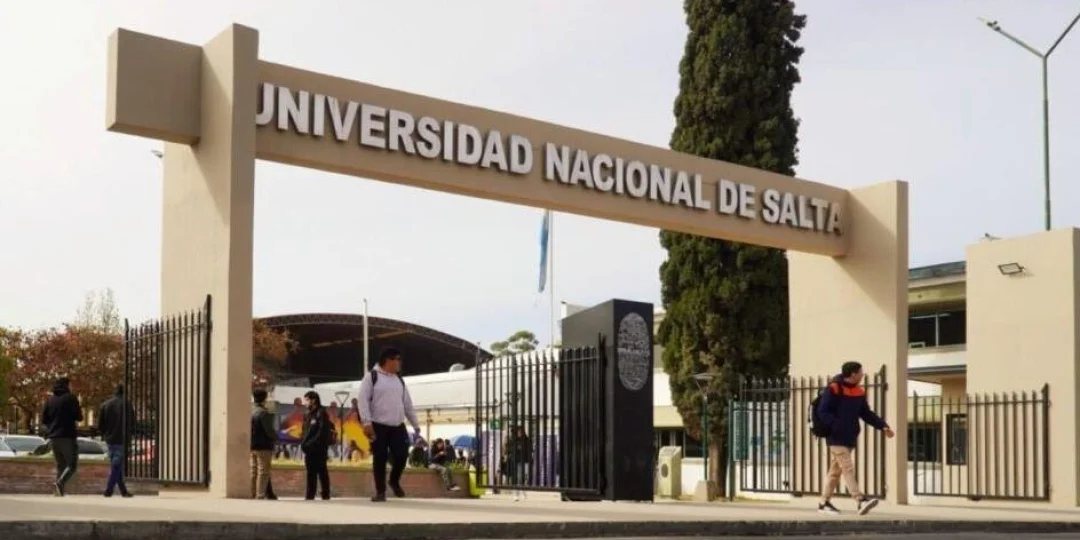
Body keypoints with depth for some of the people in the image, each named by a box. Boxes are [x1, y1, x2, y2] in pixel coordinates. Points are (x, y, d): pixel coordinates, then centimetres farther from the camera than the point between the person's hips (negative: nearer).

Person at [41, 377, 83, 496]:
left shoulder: (50, 400, 10)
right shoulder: (71, 398, -5)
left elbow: (43, 420, 10)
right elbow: (79, 417, -8)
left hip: (53, 437, 6)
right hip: (68, 437, -6)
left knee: (60, 466, 12)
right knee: (72, 465, -3)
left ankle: (60, 491, 3)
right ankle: (59, 483, -27)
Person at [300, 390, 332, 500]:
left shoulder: (321, 414, -9)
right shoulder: (308, 415, 17)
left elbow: (322, 433, -16)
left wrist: (310, 444, -19)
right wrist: (303, 444, 3)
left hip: (319, 449, -8)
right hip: (309, 450, 8)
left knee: (322, 471, -4)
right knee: (311, 471, 9)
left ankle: (325, 494, -1)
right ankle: (310, 494, 12)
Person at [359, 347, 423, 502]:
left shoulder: (399, 380, 16)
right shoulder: (372, 376, -2)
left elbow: (408, 404, 19)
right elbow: (364, 400, -9)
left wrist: (416, 426, 16)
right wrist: (367, 422, -19)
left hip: (398, 426, 5)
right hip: (379, 426, -4)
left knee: (402, 455, -6)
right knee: (380, 459, -2)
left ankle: (394, 481, 21)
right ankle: (380, 491, 9)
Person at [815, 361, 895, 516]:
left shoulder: (859, 392, 9)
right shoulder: (833, 389, -13)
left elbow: (866, 413, 14)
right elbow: (823, 412, -14)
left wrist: (883, 426, 2)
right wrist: (836, 425, -28)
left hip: (850, 438, 8)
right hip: (837, 438, -8)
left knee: (836, 470, 12)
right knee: (848, 468, -14)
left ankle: (824, 502, 20)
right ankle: (860, 501, -22)